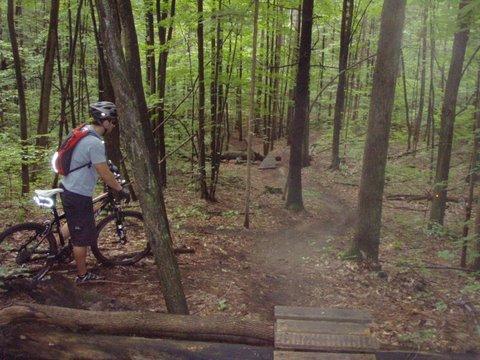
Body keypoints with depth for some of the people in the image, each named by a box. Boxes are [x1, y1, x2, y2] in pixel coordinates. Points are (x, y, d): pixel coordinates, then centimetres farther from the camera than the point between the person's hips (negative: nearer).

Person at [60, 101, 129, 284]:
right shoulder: (95, 143, -25)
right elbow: (104, 173, -22)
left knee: (75, 225, 30)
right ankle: (82, 275, 20)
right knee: (82, 237, 6)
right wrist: (120, 189, -9)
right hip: (78, 195, -9)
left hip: (68, 188, 9)